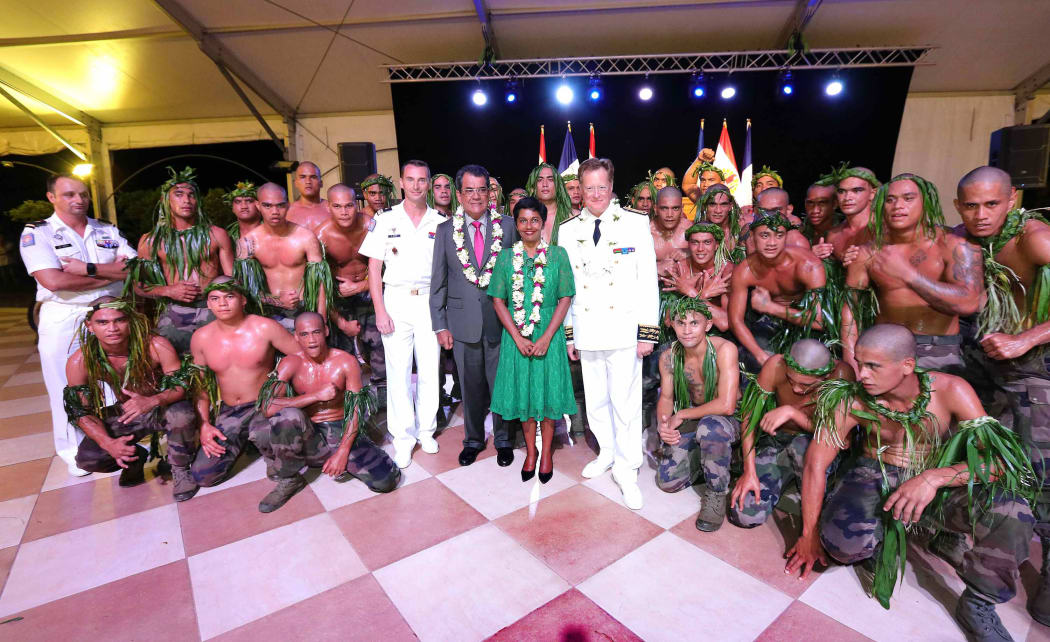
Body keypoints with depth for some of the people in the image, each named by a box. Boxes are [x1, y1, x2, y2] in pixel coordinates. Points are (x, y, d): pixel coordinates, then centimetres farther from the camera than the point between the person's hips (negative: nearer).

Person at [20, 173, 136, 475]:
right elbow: (53, 281, -17)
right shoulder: (37, 233, -3)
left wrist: (89, 269, -16)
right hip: (63, 321, -2)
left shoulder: (108, 231, 8)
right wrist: (111, 274, -13)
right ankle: (75, 452, 23)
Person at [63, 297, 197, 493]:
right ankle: (135, 457, 14)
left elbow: (181, 385, -21)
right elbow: (82, 412, -10)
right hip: (120, 418, 3)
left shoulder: (156, 346, -23)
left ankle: (180, 467, -8)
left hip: (160, 409, -2)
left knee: (183, 414, -36)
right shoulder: (79, 362, -16)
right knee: (86, 459, -21)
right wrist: (108, 443, -27)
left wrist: (153, 400, -44)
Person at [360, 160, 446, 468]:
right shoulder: (385, 220, 4)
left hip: (430, 301, 1)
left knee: (430, 369, 6)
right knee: (398, 371, 1)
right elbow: (374, 267, 1)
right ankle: (402, 437, 13)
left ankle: (426, 430, 23)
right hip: (396, 301, -1)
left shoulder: (441, 223, 7)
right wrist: (380, 310, -7)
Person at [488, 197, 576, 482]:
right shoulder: (505, 256, 2)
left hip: (549, 335, -1)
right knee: (523, 392, 10)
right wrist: (518, 337, -10)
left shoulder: (557, 254, -2)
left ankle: (547, 451, 26)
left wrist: (547, 337, -13)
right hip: (516, 337, 1)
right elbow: (498, 300, 0)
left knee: (548, 391, 7)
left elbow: (565, 299, -4)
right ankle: (530, 450, 29)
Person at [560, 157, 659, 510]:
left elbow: (648, 281, -2)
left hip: (624, 331, -3)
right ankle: (607, 452, 37)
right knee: (595, 400, 15)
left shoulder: (636, 224, 0)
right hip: (586, 332, 3)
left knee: (625, 402, 1)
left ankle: (626, 469, 19)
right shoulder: (568, 230, 8)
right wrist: (568, 333, 8)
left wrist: (648, 332, -7)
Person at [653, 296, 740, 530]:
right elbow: (666, 397, 3)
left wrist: (681, 414, -22)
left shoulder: (724, 349, -26)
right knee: (667, 482, -4)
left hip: (730, 419, -4)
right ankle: (703, 457, 24)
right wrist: (663, 424, -19)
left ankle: (716, 492, -15)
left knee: (711, 426, -41)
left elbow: (726, 405, -33)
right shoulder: (669, 357, -10)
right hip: (694, 418, 5)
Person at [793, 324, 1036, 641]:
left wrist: (934, 478, -39)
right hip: (874, 477, -1)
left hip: (939, 484, 2)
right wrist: (810, 534, -8)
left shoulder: (950, 390, -18)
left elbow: (1001, 459, -20)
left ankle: (978, 605, -3)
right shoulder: (851, 401, -19)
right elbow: (816, 464, -13)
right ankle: (880, 542, 8)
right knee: (844, 539, -32)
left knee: (1011, 512, -29)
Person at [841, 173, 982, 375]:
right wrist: (852, 365, -11)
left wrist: (907, 274, -34)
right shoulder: (866, 254, 0)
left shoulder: (954, 246, -7)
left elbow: (969, 303, -22)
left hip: (938, 352, -2)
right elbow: (851, 308, -2)